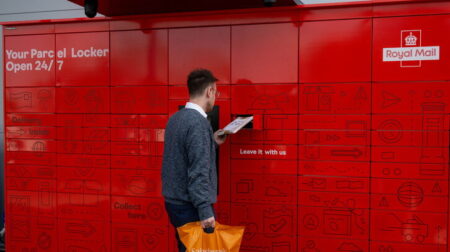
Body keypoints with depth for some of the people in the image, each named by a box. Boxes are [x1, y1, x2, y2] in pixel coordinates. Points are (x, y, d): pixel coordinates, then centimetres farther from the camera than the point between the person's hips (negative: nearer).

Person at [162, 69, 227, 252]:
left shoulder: (175, 118, 9)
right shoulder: (198, 122, -18)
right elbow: (198, 171, -24)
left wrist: (213, 143, 18)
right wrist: (205, 211, -24)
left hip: (175, 202, 9)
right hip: (191, 206, -9)